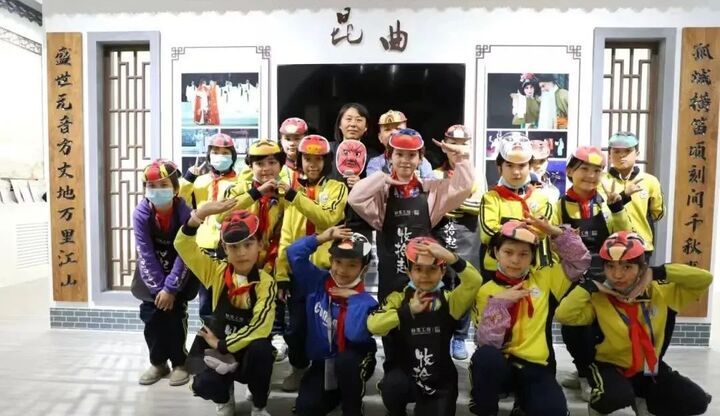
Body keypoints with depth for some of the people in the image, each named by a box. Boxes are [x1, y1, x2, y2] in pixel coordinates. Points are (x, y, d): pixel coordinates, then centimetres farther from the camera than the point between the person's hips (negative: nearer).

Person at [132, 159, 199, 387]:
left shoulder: (185, 213, -22)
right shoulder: (141, 214, -17)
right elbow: (146, 255, -15)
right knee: (151, 314, -2)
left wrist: (170, 288, -20)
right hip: (152, 274, 2)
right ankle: (157, 362, 17)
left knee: (175, 314, -7)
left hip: (179, 274, -2)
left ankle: (180, 362, 12)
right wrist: (158, 287, -17)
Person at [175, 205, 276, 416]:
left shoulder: (266, 283, -15)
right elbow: (183, 245, -16)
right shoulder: (217, 271, -7)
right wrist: (200, 214, -31)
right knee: (203, 385, -29)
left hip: (250, 352, -1)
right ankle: (225, 399, 13)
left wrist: (222, 344, -18)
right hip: (216, 347, 2)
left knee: (260, 348, -36)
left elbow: (260, 327, -23)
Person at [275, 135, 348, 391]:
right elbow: (286, 234, 5)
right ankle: (298, 367, 31)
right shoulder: (293, 190, 10)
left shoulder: (337, 188, 1)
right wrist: (281, 272, -2)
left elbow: (327, 218, -20)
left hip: (327, 268, -2)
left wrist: (295, 196, -26)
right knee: (297, 323, 7)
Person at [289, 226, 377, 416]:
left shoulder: (365, 301, -19)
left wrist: (354, 298, -27)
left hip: (354, 361, -3)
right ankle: (337, 393, 18)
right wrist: (322, 238, -19)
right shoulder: (317, 281, -8)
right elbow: (294, 253, -14)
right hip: (322, 361, 3)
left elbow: (355, 335, -36)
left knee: (345, 360, -37)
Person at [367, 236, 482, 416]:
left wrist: (450, 257, -39)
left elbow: (474, 281, -23)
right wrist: (409, 310, -23)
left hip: (440, 382, 1)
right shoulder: (398, 298, -4)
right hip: (406, 377, 0)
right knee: (393, 384, -30)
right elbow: (373, 325, -20)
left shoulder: (449, 299, -4)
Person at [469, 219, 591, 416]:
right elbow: (487, 342, -11)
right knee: (486, 356, -36)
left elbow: (580, 261, 6)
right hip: (499, 366, -2)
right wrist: (499, 302, -19)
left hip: (536, 368, 2)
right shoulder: (486, 291, -1)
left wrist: (556, 232, -5)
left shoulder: (544, 279, 7)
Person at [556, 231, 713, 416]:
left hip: (649, 366, 4)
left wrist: (659, 273, -18)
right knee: (617, 396, -34)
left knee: (697, 401, -11)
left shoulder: (659, 291, -7)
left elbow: (704, 280, -9)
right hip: (611, 366, -4)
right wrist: (591, 285, -26)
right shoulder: (598, 299, -18)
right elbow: (563, 315, -32)